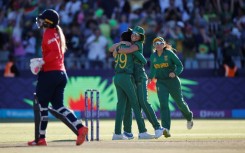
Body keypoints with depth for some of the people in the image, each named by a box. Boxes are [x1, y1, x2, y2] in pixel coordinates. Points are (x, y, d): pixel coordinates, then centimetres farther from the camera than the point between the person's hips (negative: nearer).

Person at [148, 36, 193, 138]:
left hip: (172, 80, -2)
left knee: (179, 102, 10)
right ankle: (166, 129, -25)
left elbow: (180, 66, -10)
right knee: (163, 104, -15)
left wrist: (175, 73, -28)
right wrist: (150, 78, 2)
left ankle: (189, 117, 43)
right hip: (160, 82, 2)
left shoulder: (169, 53, -9)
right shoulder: (153, 56, 5)